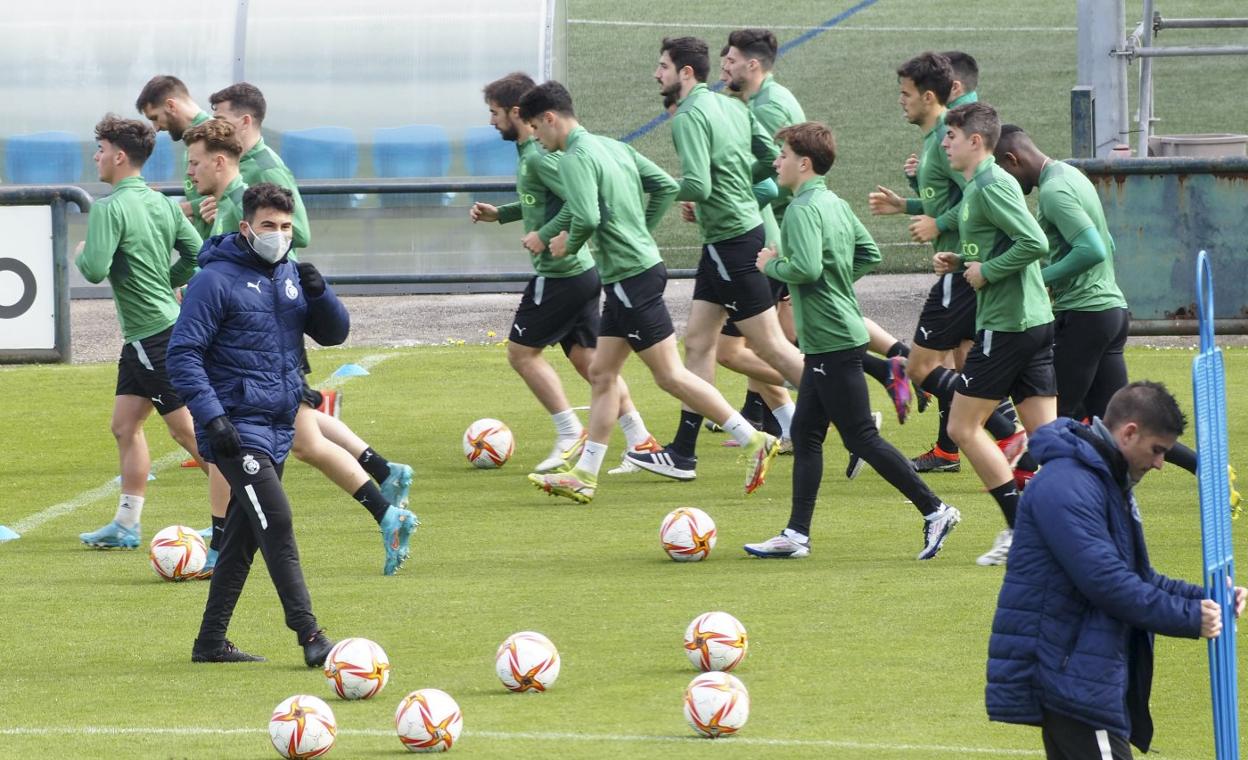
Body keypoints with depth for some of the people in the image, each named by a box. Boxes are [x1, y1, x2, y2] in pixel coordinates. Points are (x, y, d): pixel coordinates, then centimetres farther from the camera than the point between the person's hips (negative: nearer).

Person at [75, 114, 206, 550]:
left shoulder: (110, 209, -16)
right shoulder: (162, 204, 9)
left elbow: (95, 269, -23)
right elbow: (197, 254, 10)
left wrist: (81, 254, -2)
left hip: (157, 336, -9)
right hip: (141, 337, 9)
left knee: (187, 428, -4)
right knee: (125, 425, 12)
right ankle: (127, 525, 14)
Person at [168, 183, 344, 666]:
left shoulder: (291, 275, 11)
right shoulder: (217, 279, -11)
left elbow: (333, 333, 12)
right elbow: (182, 353, -13)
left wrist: (319, 292, -9)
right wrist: (212, 417, -22)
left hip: (278, 425, 8)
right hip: (237, 425, -8)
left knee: (244, 534, 11)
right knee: (276, 522, -16)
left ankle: (212, 641, 18)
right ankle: (310, 637, -18)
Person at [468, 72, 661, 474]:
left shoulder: (539, 156, -17)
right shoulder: (532, 151, 13)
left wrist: (544, 235, -21)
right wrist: (499, 214, 19)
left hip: (559, 273, -10)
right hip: (582, 271, 10)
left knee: (521, 352, 2)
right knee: (586, 358, 10)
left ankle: (571, 434, 3)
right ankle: (640, 440, 7)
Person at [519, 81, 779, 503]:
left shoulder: (576, 159, -15)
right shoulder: (613, 147, 13)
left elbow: (587, 217, -28)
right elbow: (666, 186, 17)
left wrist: (569, 243, -8)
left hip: (632, 276, -10)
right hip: (641, 264, 10)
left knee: (671, 375, -4)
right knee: (601, 373, 12)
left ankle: (754, 441, -3)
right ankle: (584, 476, 14)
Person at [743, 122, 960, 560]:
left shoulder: (803, 210, -17)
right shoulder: (835, 204, 13)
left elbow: (806, 267, -28)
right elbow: (869, 254, 20)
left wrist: (772, 266, -11)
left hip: (833, 340, -10)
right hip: (829, 339, 10)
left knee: (861, 438, -6)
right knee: (805, 434, 11)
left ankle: (935, 511, -4)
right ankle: (796, 535, 13)